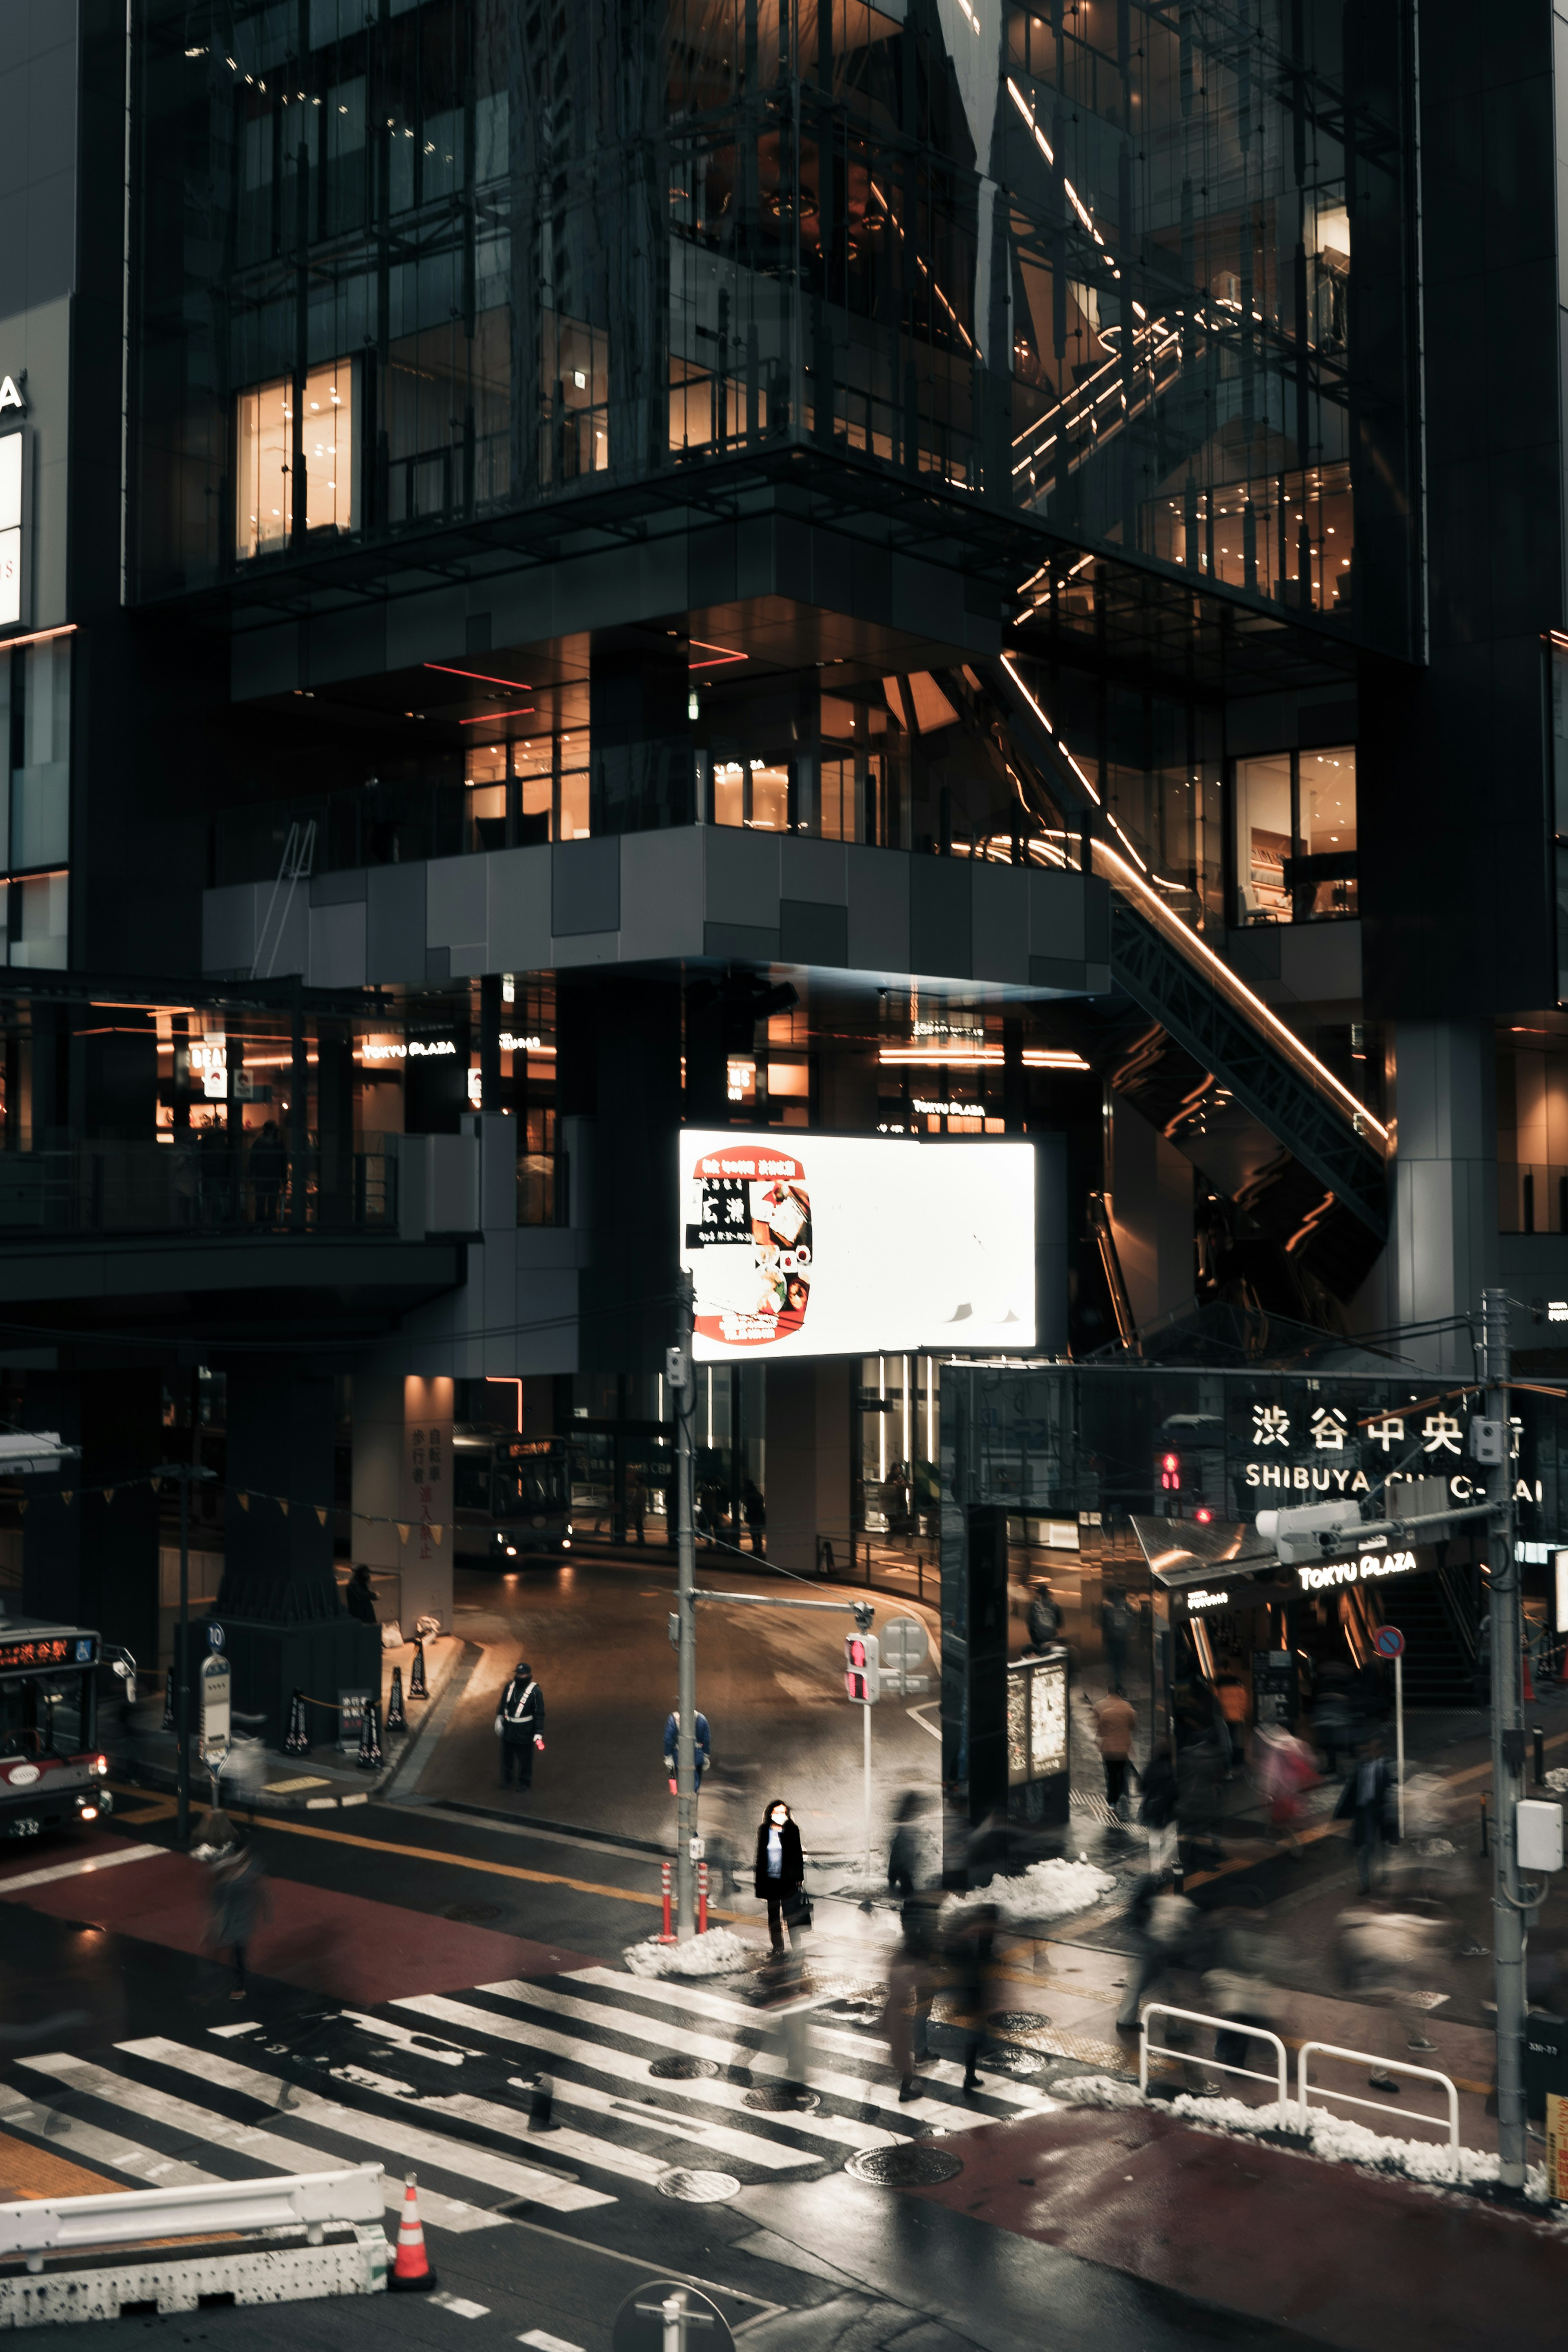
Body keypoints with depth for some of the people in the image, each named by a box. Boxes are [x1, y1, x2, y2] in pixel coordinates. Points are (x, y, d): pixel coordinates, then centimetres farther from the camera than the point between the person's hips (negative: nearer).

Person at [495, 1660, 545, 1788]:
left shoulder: (535, 1692, -16)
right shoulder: (510, 1687, -1)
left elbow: (539, 1715, -13)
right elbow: (503, 1706, 13)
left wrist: (539, 1734, -16)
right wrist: (499, 1722, 17)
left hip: (524, 1733, -5)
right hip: (508, 1730, 5)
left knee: (525, 1759, 9)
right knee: (507, 1756, 17)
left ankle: (525, 1782, 27)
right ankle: (507, 1779, 36)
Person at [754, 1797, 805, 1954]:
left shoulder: (792, 1830, -1)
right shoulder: (764, 1831, 4)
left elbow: (798, 1855, 3)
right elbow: (760, 1856, 7)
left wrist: (799, 1877, 0)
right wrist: (760, 1883, 6)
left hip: (789, 1880, -2)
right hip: (771, 1880, 3)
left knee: (791, 1916, -5)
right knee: (774, 1916, 10)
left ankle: (796, 1948, 0)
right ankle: (777, 1948, 19)